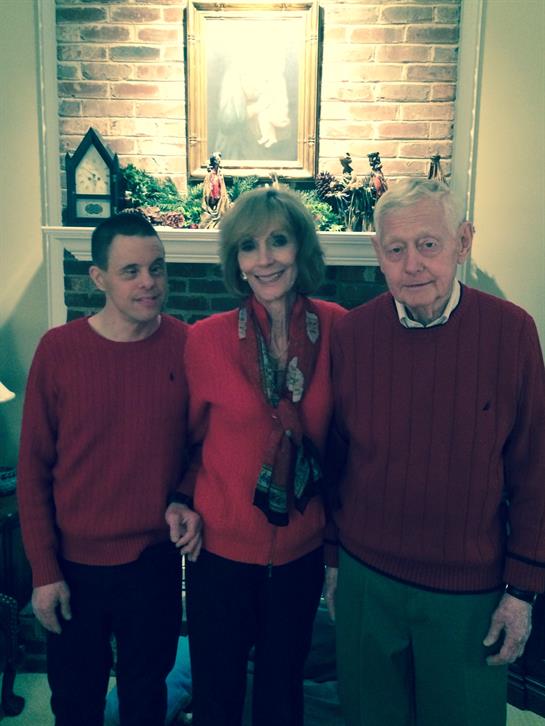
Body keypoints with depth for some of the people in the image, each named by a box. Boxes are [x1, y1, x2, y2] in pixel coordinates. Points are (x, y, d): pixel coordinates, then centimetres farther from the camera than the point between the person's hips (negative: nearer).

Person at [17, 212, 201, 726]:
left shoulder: (185, 345, -9)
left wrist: (186, 503, -12)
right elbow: (33, 469, -7)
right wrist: (44, 570, -6)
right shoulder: (58, 349, -13)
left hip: (156, 560, 1)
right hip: (76, 566, -1)